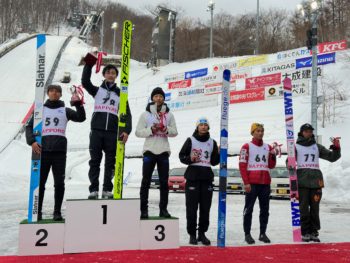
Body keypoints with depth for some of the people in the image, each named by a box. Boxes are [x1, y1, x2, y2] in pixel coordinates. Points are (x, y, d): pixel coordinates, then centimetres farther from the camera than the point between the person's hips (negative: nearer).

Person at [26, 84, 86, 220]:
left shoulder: (65, 111, 13)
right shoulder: (40, 110, 14)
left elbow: (81, 118, -2)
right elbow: (29, 127, 10)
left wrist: (78, 104, -18)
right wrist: (32, 141, -7)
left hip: (60, 151, 0)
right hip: (42, 150, 1)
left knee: (59, 183, -1)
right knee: (39, 182, 3)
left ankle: (57, 212, 8)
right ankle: (37, 211, 13)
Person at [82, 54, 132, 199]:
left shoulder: (120, 94, 14)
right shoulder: (97, 90, 15)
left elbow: (127, 114, 7)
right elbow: (85, 82, -3)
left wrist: (126, 130, -6)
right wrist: (89, 65, -11)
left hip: (113, 132, 0)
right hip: (96, 131, 0)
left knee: (110, 162, 2)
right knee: (95, 161, 0)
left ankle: (107, 190, 7)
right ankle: (94, 190, 2)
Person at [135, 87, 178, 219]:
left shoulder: (169, 114, 9)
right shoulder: (145, 114, 4)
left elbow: (175, 132, 7)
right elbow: (138, 132, 0)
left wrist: (166, 129, -13)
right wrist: (151, 129, -15)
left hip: (163, 151, 2)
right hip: (149, 150, -2)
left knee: (164, 182, 5)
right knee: (146, 181, 0)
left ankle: (163, 209, 13)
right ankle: (144, 209, 5)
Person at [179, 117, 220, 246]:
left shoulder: (212, 142, 13)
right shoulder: (191, 140, 4)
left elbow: (214, 162, 14)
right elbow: (182, 156, 4)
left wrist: (219, 153, -3)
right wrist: (190, 159, -15)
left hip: (207, 178, 3)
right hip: (193, 176, -3)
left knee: (205, 208, 5)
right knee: (192, 207, -2)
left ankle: (202, 233, 15)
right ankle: (192, 234, 7)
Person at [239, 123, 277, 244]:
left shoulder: (268, 147, 14)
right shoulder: (247, 147, 0)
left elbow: (271, 166, 16)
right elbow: (242, 165, -5)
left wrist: (273, 156, -3)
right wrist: (246, 183, -12)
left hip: (265, 183, 5)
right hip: (252, 183, -5)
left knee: (265, 209, 8)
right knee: (249, 209, -1)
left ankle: (263, 233, 18)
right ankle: (247, 234, 6)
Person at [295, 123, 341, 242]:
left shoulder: (317, 147, 16)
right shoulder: (296, 146, 8)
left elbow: (332, 157, 13)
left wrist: (336, 148, -4)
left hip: (316, 182, 3)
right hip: (302, 182, -2)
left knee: (315, 208, 4)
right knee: (304, 209, -1)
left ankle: (314, 232, 12)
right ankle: (305, 233, 7)